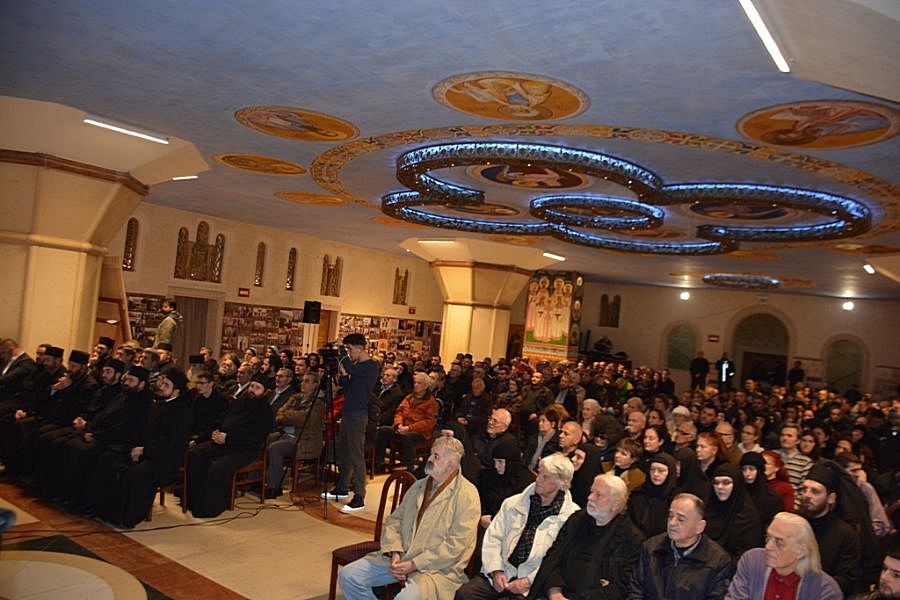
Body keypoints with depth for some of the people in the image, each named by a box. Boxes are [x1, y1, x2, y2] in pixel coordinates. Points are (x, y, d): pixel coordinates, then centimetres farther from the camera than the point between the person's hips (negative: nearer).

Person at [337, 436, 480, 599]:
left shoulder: (467, 495, -9)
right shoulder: (418, 486, 15)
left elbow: (456, 544, -15)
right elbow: (394, 520, 14)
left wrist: (415, 564, -17)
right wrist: (395, 553, -5)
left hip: (437, 567, -7)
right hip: (400, 558, 7)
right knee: (347, 575, -5)